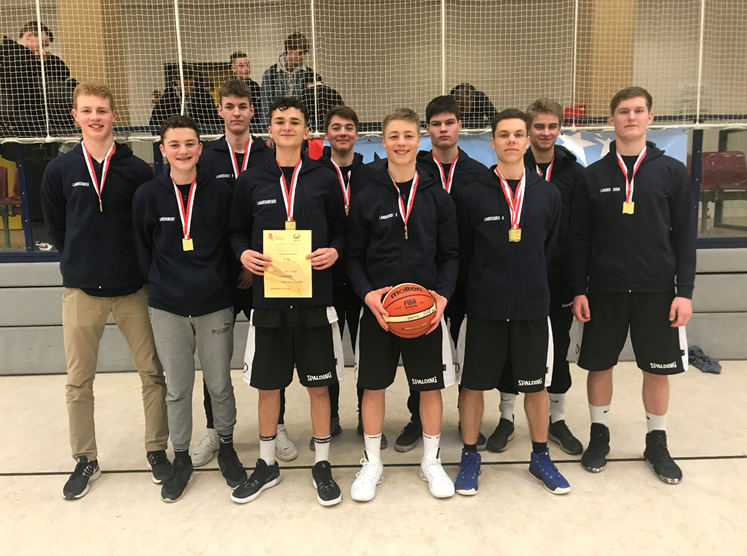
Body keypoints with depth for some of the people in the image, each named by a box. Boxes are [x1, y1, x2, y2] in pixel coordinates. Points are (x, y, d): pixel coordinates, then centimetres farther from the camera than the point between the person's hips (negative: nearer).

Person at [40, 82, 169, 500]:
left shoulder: (138, 170, -3)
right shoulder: (60, 171, 1)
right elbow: (56, 227, 10)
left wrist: (139, 265, 2)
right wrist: (81, 262, 9)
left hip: (134, 289, -1)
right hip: (82, 290, 1)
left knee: (153, 372, 5)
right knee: (79, 381, 9)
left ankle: (157, 450, 23)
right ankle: (86, 460, 26)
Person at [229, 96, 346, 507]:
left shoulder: (325, 179, 4)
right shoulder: (250, 181, 5)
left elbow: (341, 230, 9)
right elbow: (237, 231, 12)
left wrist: (334, 251, -11)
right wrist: (243, 253, -8)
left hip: (315, 298, -1)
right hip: (267, 296, 1)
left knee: (319, 384, 8)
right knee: (267, 384, 11)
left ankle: (322, 465, 26)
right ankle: (266, 465, 30)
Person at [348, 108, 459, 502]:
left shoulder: (438, 197, 2)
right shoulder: (366, 199, -1)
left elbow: (450, 256, 4)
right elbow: (355, 257, 1)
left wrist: (442, 295, -11)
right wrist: (368, 294, -15)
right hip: (377, 308, 0)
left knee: (431, 385, 10)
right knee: (373, 385, 9)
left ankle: (431, 462, 30)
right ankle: (372, 464, 28)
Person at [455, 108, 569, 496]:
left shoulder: (548, 194, 2)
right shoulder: (473, 194, -5)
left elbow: (549, 248, 10)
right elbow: (462, 252, 1)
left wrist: (531, 282, 9)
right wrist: (483, 283, 4)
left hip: (532, 307, 2)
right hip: (483, 308, -2)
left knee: (536, 385, 13)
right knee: (473, 384, 8)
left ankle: (540, 457, 33)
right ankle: (470, 457, 28)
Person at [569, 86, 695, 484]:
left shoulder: (672, 171, 2)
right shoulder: (593, 176, 2)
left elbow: (685, 236, 1)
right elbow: (579, 238, 2)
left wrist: (684, 291, -5)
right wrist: (578, 290, -2)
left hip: (657, 290, 0)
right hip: (604, 290, 0)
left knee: (657, 369, 9)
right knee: (599, 364, 8)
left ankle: (657, 442, 29)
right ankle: (599, 435, 28)